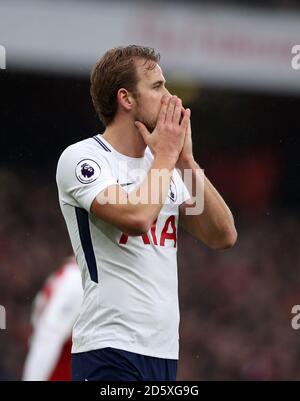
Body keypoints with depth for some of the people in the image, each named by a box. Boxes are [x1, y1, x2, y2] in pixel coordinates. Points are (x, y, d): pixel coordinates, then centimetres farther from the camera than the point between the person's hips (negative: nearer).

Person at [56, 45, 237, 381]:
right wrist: (167, 155, -7)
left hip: (164, 350, 7)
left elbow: (223, 236, 9)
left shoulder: (165, 165, 15)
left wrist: (186, 159, 3)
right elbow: (136, 217, -22)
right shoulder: (81, 158, -6)